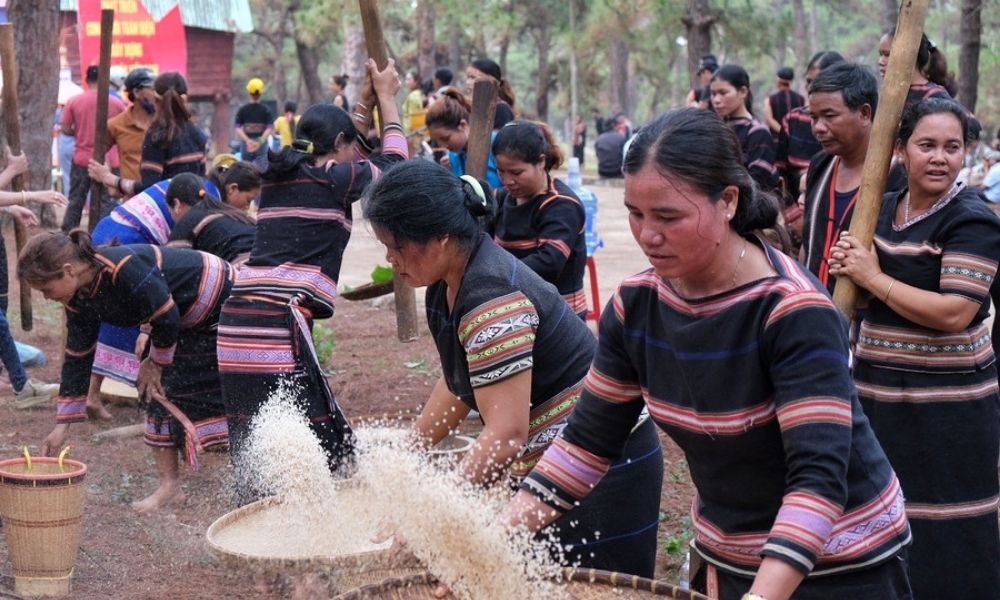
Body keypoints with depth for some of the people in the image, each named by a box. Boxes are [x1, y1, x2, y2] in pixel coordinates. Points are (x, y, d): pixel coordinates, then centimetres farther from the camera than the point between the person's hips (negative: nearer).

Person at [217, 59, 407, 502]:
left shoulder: (279, 176, 21)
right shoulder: (336, 179, 2)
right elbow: (394, 161, 21)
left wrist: (366, 100, 44)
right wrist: (386, 97, 33)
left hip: (237, 315, 8)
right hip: (279, 317, -8)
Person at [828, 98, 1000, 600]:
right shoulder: (884, 209, 7)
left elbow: (953, 313, -26)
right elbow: (860, 290, 19)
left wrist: (872, 278, -19)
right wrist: (844, 265, -4)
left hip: (944, 404, -7)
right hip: (878, 391, 7)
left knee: (940, 533, 1)